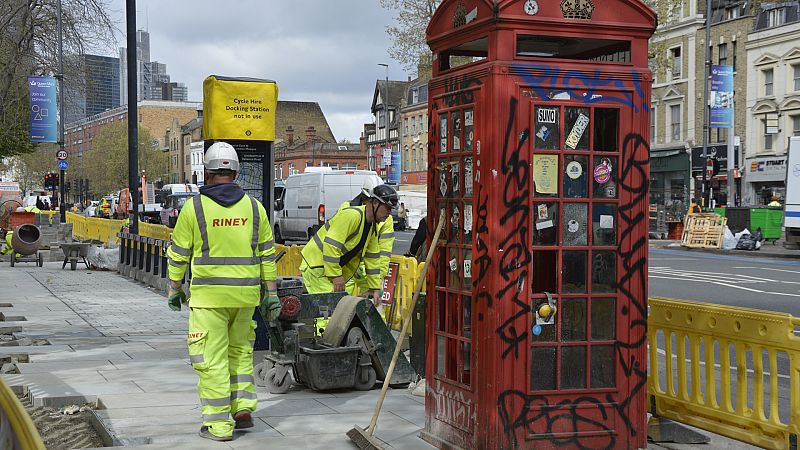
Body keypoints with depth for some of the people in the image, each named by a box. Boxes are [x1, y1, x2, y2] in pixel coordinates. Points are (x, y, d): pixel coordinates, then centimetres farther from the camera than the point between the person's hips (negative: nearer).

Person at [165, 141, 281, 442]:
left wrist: (174, 289, 13)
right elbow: (267, 254, 6)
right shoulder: (253, 207, 3)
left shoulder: (194, 207, -5)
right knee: (240, 350, 22)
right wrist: (271, 293, 11)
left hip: (208, 294, -3)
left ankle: (218, 424, 5)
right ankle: (242, 407, 15)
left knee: (212, 359, 3)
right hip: (245, 294, 4)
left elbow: (178, 254, 0)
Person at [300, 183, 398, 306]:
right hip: (315, 266, -10)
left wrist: (375, 288, 11)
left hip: (334, 268, 10)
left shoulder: (373, 227, 8)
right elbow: (331, 245, -29)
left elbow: (373, 259, 13)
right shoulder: (352, 215, -24)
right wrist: (336, 275, -25)